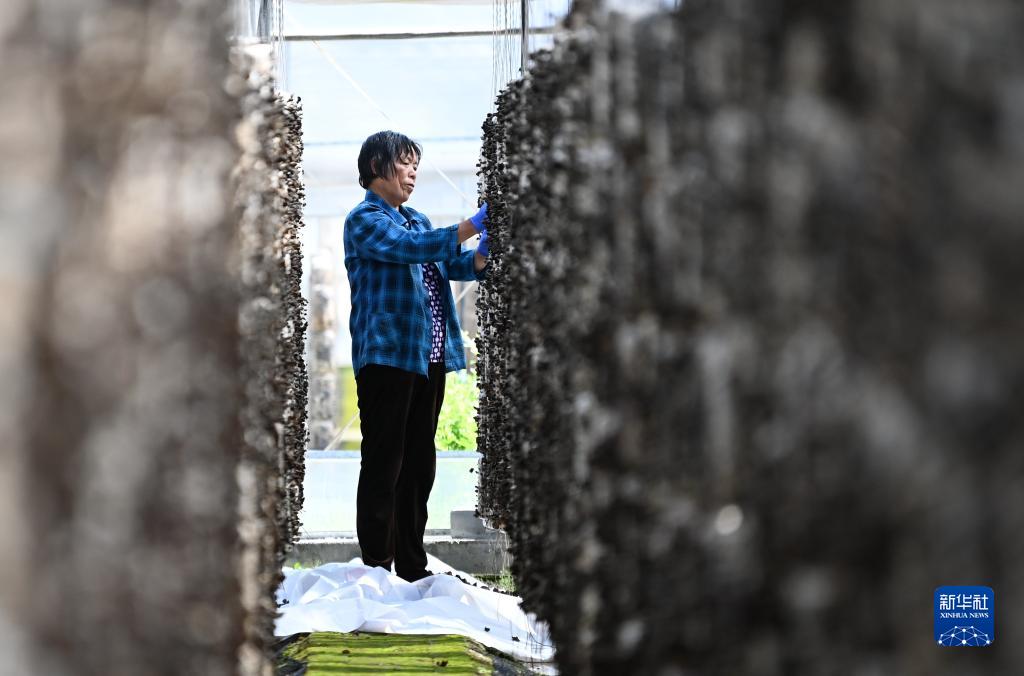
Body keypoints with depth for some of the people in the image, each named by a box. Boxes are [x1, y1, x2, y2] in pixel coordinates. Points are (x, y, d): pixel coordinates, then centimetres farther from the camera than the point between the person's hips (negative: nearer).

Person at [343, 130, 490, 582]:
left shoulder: (418, 220, 22)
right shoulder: (364, 219, -3)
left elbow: (454, 265, 11)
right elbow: (411, 247, -19)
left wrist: (482, 255, -10)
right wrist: (472, 226, -23)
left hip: (429, 357, 8)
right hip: (387, 354, -8)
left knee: (420, 465, 9)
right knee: (383, 465, -6)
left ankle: (413, 569, 15)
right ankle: (377, 569, -2)